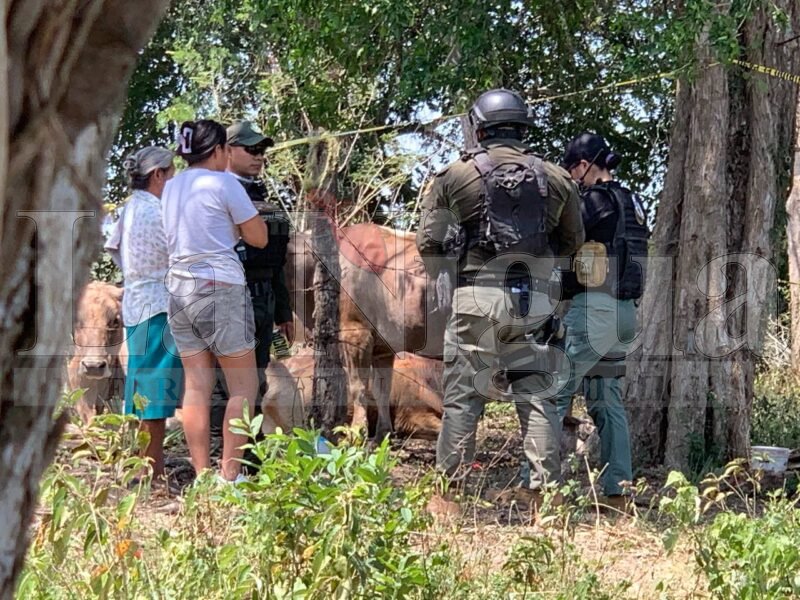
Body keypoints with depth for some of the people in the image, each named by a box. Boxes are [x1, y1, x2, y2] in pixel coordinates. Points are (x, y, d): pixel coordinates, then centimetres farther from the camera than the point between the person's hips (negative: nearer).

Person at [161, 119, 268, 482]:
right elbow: (258, 238, -3)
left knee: (196, 387, 6)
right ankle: (230, 474, -5)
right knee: (244, 385, 1)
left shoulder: (171, 188, 13)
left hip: (179, 288, 7)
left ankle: (202, 476, 4)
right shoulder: (223, 183, -7)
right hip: (221, 288, -7)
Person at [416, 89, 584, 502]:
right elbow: (572, 242, 16)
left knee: (463, 396, 2)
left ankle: (449, 483, 3)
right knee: (536, 394, 8)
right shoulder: (555, 178, 8)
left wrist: (445, 283, 18)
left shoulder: (455, 175, 0)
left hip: (477, 297, -2)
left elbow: (428, 242, 1)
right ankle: (548, 484, 5)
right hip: (533, 301, 2)